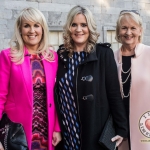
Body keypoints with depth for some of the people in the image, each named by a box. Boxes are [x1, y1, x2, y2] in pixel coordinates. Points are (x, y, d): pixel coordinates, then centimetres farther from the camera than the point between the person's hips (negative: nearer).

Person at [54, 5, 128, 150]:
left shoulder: (103, 53, -8)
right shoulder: (61, 54, 3)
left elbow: (114, 93, -8)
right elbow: (57, 93, 7)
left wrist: (122, 128, -8)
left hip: (96, 131, -3)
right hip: (67, 131, 3)